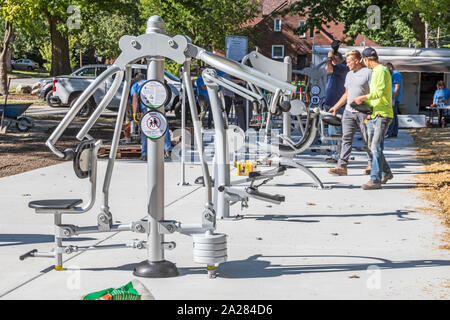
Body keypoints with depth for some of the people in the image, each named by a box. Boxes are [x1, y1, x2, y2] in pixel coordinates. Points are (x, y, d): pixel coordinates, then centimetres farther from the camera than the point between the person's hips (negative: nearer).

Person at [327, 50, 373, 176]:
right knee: (346, 138, -3)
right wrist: (336, 107, 21)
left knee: (368, 139, 2)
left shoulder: (368, 73, -4)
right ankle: (342, 166, -8)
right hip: (348, 111, 6)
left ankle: (372, 164, 17)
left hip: (363, 112, -6)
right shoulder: (349, 74, 18)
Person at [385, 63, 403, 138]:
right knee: (394, 115, 10)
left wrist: (393, 98, -22)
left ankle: (388, 133, -18)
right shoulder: (395, 74, 21)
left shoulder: (396, 74, -11)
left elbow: (397, 87, -19)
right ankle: (394, 133, 12)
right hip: (393, 98, 11)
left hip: (394, 98, -11)